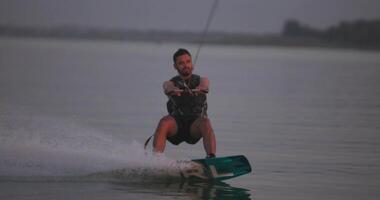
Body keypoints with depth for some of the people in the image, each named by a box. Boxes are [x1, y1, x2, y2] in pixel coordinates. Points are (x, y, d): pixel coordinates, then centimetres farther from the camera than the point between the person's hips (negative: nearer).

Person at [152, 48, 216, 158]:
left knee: (205, 122, -33)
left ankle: (211, 157, -45)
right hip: (176, 126, 0)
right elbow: (168, 87, -20)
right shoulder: (171, 82, 6)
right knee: (164, 122, -31)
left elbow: (204, 84, -19)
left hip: (195, 126, 0)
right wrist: (172, 90, -46)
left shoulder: (200, 80, 7)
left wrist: (199, 89, -45)